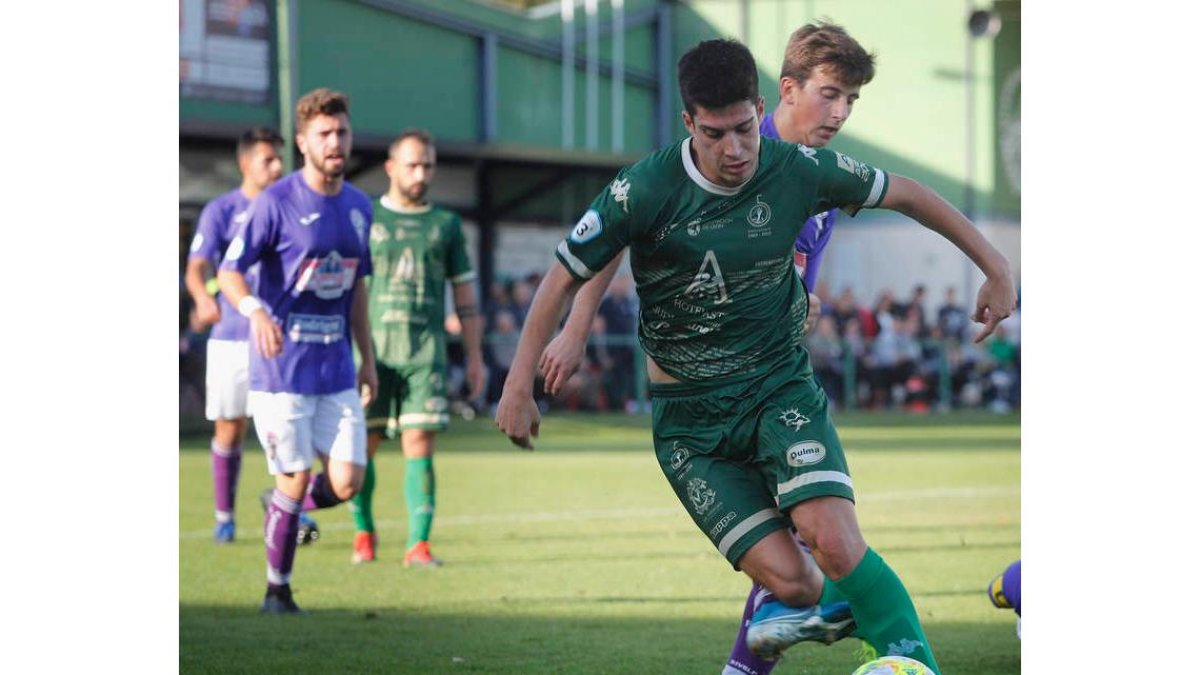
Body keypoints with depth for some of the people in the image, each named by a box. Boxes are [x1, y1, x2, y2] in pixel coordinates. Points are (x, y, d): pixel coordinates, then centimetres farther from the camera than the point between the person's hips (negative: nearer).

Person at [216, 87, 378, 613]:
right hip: (281, 368, -5)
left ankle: (286, 507, 29)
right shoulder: (276, 202, -9)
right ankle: (277, 590, 13)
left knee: (346, 483, -3)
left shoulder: (359, 206, 10)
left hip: (337, 368, 5)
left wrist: (367, 357, 17)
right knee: (295, 481, -4)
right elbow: (229, 270, -11)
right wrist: (255, 311, -32)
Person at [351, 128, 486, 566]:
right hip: (371, 349, 0)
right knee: (363, 445, 2)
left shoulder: (445, 224, 12)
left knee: (420, 444, -7)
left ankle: (419, 544, -7)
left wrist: (475, 355, 11)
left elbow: (464, 293, 15)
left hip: (426, 352, 1)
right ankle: (364, 532, 22)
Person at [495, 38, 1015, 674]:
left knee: (835, 543, -24)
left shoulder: (796, 170, -9)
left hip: (780, 387, 1)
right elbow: (565, 276, -5)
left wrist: (995, 267, 11)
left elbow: (906, 194, 7)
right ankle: (793, 606, 21)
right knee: (789, 580, -15)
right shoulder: (645, 190, -15)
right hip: (688, 415, -1)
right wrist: (519, 385, -7)